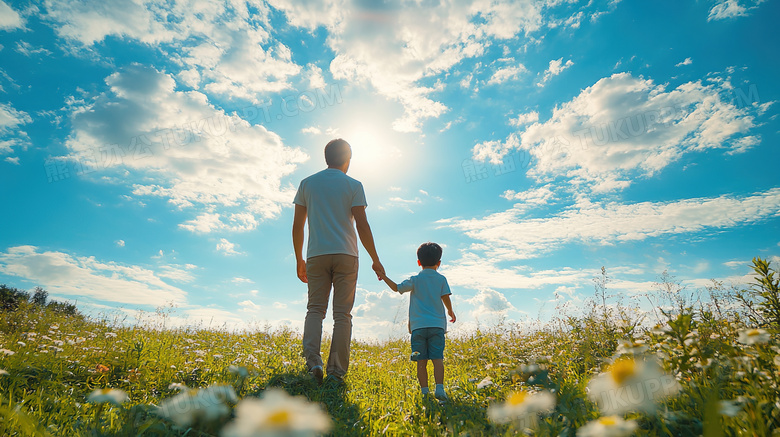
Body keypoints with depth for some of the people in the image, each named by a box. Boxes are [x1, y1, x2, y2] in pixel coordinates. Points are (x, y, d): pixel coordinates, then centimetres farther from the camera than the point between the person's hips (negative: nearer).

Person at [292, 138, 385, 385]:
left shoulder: (307, 183, 12)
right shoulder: (353, 185, 4)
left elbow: (297, 226, 10)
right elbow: (362, 225, -4)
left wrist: (299, 260, 18)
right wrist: (375, 260, 3)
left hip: (316, 255, 2)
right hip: (345, 255, -2)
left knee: (315, 309, 9)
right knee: (342, 313, 3)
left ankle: (312, 361, -9)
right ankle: (336, 371, 3)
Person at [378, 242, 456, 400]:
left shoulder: (415, 280, 3)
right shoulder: (441, 279, 6)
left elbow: (397, 288, 0)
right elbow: (446, 298, 4)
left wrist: (384, 277, 15)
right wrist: (451, 312, 23)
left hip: (418, 326, -1)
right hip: (437, 325, 1)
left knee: (421, 361, 2)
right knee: (437, 359, 1)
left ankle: (424, 391, 3)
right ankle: (439, 388, -10)